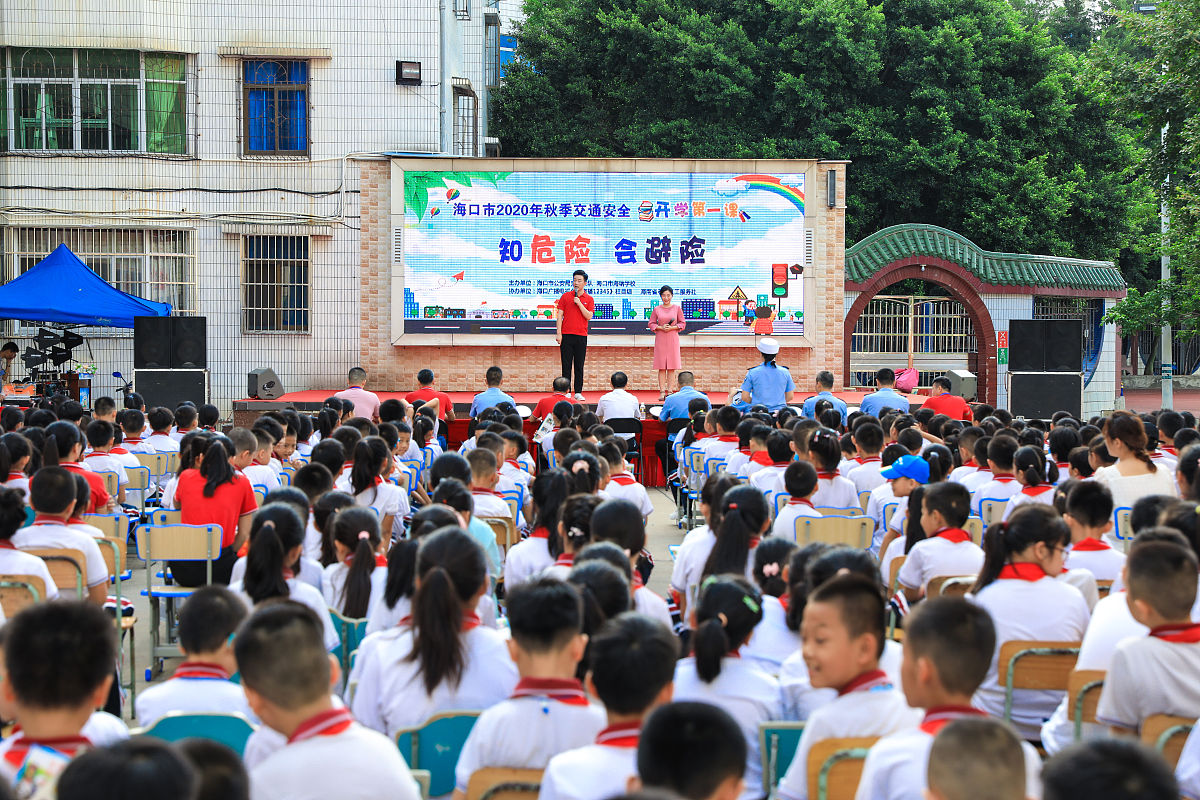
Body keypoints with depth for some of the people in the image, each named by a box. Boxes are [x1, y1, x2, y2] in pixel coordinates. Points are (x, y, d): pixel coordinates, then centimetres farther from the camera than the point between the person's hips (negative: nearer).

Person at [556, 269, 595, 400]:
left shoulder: (589, 299, 7)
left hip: (581, 336, 0)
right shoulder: (565, 296, 7)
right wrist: (558, 333, -4)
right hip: (566, 335, 0)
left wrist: (579, 303, -12)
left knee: (579, 366, 2)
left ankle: (578, 392, 5)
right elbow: (559, 315, 4)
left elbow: (588, 316, -5)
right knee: (566, 365, 0)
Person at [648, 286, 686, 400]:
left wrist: (672, 327, -10)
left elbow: (683, 323, 6)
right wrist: (661, 327, -9)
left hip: (673, 339, 0)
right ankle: (662, 392, -1)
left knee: (671, 367, -1)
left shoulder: (677, 308, 4)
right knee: (661, 367, -2)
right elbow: (651, 324, 8)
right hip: (660, 339, 0)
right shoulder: (657, 309, 5)